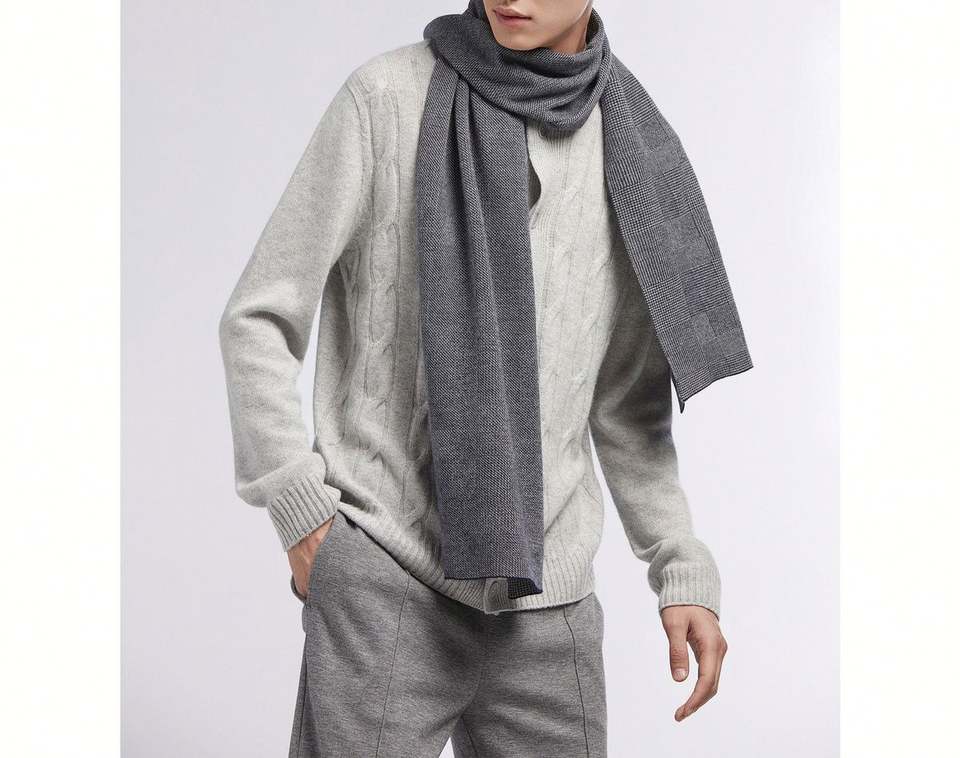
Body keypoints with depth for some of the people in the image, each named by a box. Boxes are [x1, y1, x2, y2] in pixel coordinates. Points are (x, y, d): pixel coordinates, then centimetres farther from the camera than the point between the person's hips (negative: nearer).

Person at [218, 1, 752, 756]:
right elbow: (259, 319, -2)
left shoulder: (631, 144, 5)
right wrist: (302, 515, -7)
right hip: (388, 580, -3)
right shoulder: (389, 97, -5)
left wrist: (685, 570, 6)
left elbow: (629, 392, 13)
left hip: (551, 604, 4)